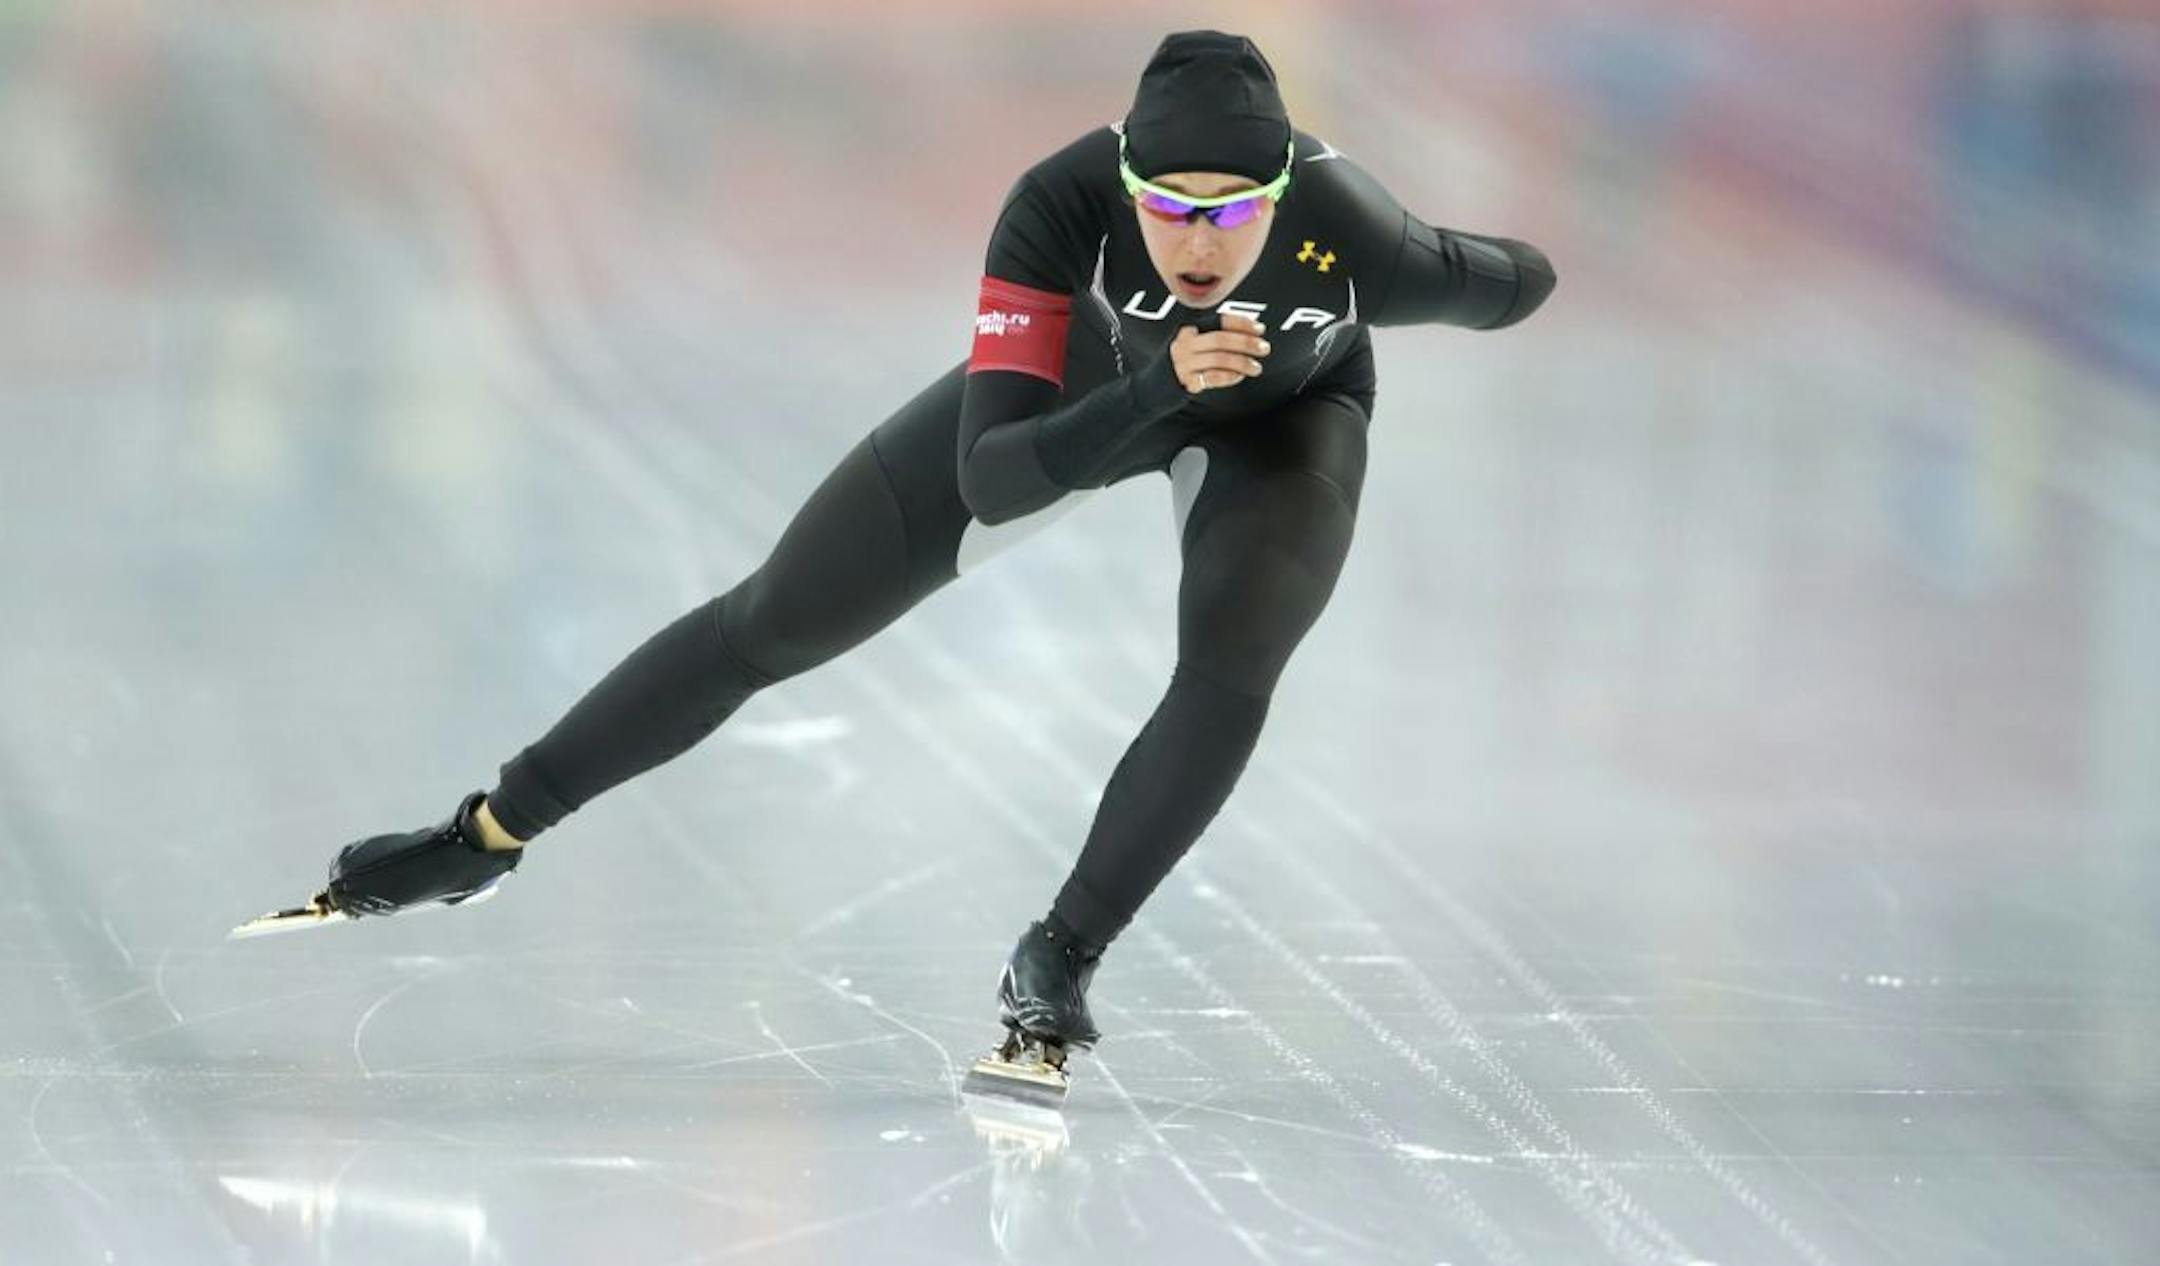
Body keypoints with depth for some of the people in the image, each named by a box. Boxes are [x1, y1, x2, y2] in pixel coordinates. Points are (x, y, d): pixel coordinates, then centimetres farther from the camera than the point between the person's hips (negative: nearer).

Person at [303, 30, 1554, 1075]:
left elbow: (1515, 285, -18)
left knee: (1232, 660, -31)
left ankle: (1061, 957, -10)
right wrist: (1157, 388, -56)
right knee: (772, 623, 5)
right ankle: (489, 833, 22)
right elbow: (992, 479, -44)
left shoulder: (1362, 244, -41)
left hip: (1284, 415, 0)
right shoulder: (1062, 205, -42)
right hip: (1076, 381, 1)